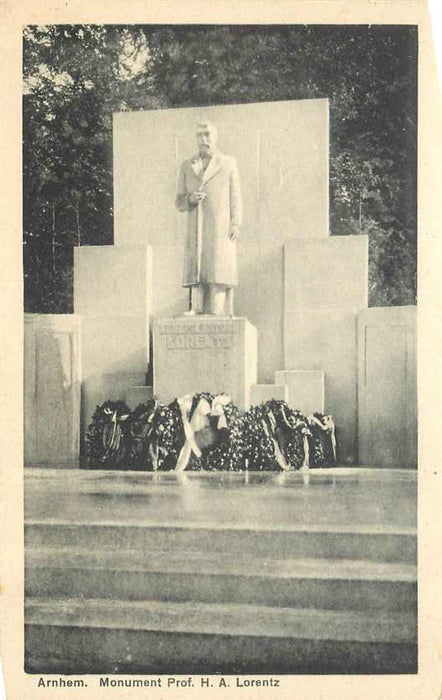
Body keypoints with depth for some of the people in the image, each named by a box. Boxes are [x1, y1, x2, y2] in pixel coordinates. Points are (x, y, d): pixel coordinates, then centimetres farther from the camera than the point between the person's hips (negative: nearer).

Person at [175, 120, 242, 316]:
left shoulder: (228, 163, 12)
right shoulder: (187, 166, 16)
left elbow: (235, 197, 7)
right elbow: (179, 202, 15)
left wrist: (236, 224, -5)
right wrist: (190, 199, -8)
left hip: (221, 227, -2)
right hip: (196, 229, 2)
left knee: (218, 269, -10)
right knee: (196, 270, -7)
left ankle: (218, 312, -13)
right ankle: (196, 311, -10)